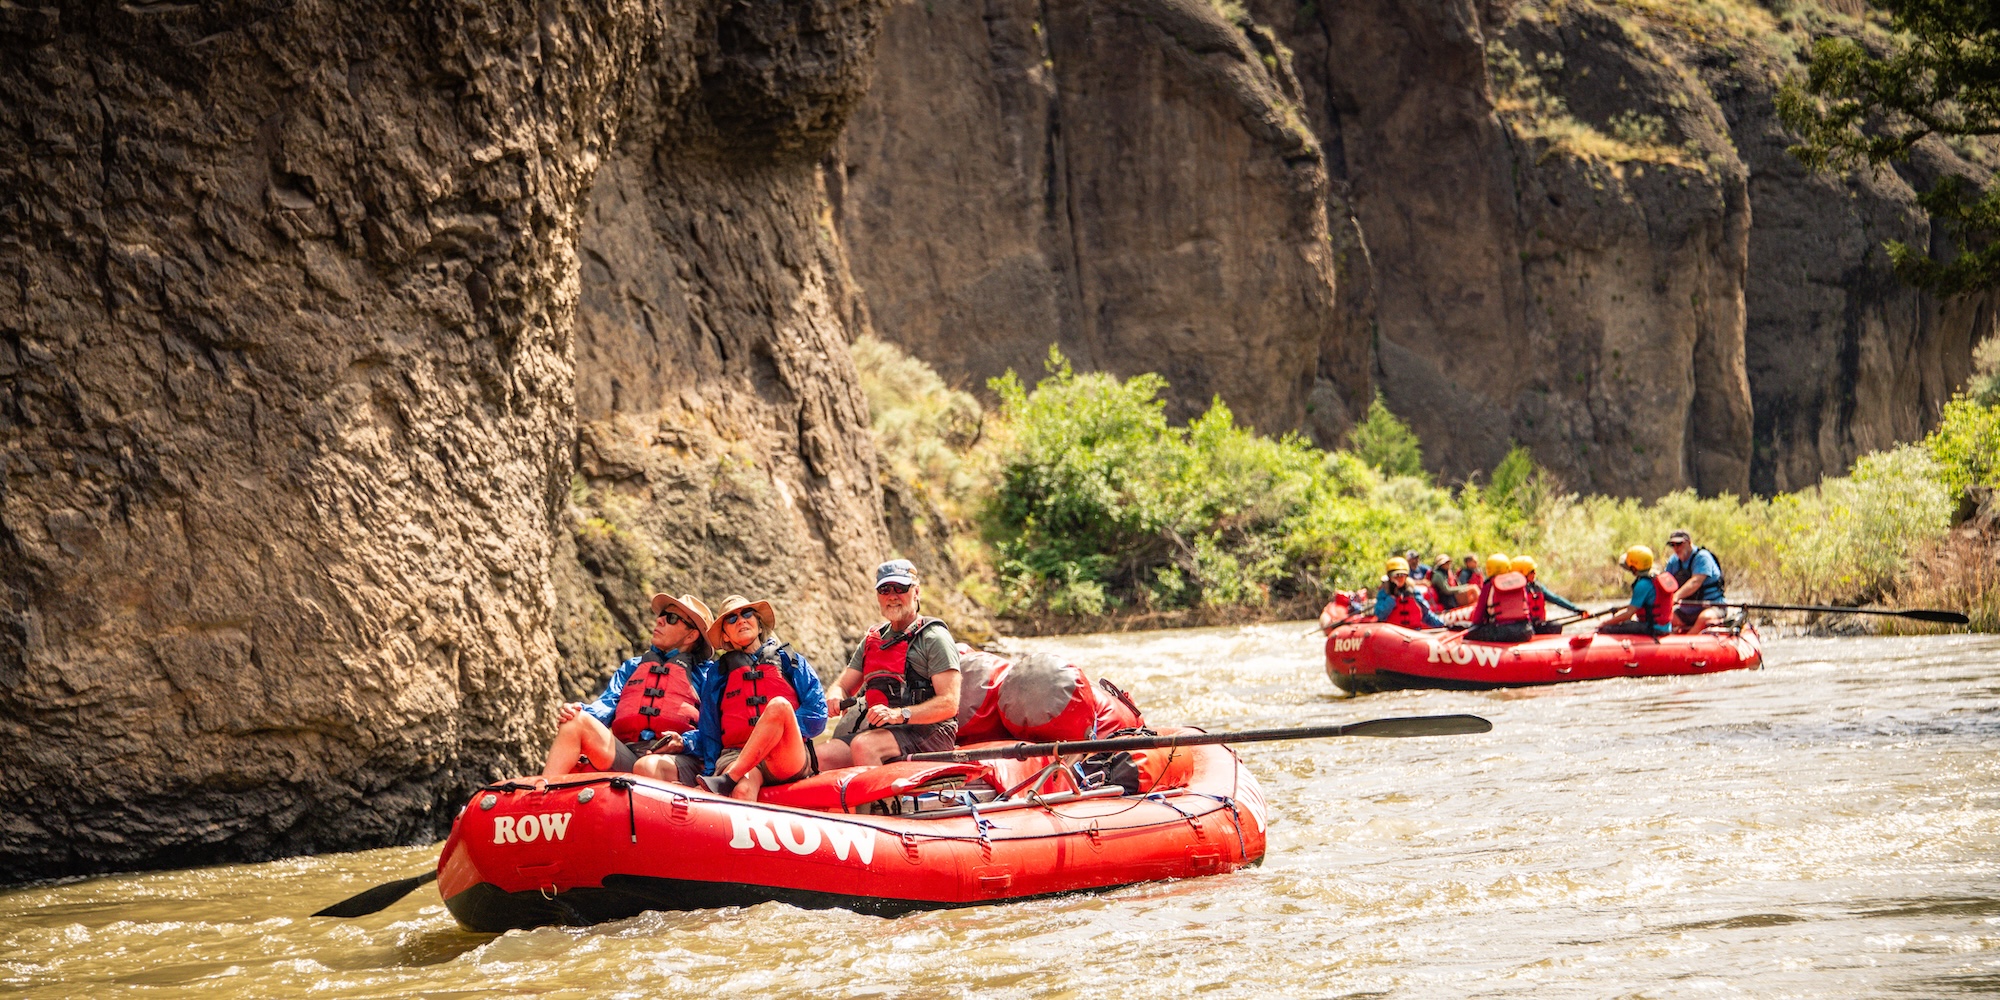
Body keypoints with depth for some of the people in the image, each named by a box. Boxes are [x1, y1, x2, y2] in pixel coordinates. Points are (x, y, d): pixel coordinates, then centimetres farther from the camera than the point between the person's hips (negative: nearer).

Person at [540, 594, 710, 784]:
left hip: (676, 759, -4)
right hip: (626, 752, 4)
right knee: (578, 719, -18)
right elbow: (606, 704, 17)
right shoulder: (631, 667, 34)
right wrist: (578, 710, -5)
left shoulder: (704, 673, 18)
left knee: (649, 767, -40)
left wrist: (683, 742, -15)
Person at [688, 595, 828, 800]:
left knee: (779, 705, -32)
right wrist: (711, 770, 2)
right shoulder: (717, 673, 25)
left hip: (789, 759, 0)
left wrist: (784, 728, -8)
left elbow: (818, 713, 10)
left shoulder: (789, 661, 21)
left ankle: (728, 780, -41)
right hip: (736, 756, 0)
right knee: (742, 790, -37)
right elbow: (708, 732, 19)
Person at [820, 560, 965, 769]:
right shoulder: (872, 640, 20)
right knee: (819, 757, -18)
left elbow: (949, 704, -11)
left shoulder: (934, 637, -1)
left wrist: (899, 714, -25)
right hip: (878, 729, 6)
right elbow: (843, 686, 22)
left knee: (863, 745, -34)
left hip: (927, 732, -6)